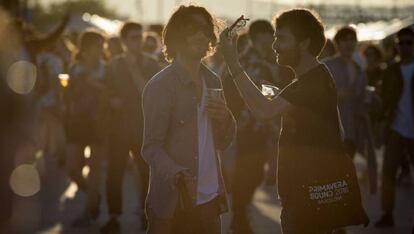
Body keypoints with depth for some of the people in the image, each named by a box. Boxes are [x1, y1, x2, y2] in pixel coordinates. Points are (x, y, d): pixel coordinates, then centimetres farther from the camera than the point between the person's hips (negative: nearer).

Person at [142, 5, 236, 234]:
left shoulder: (212, 81, 10)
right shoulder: (161, 86, -8)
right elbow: (151, 148, -11)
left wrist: (224, 118, -6)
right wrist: (177, 175, -29)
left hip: (210, 200, 5)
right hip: (173, 204, -5)